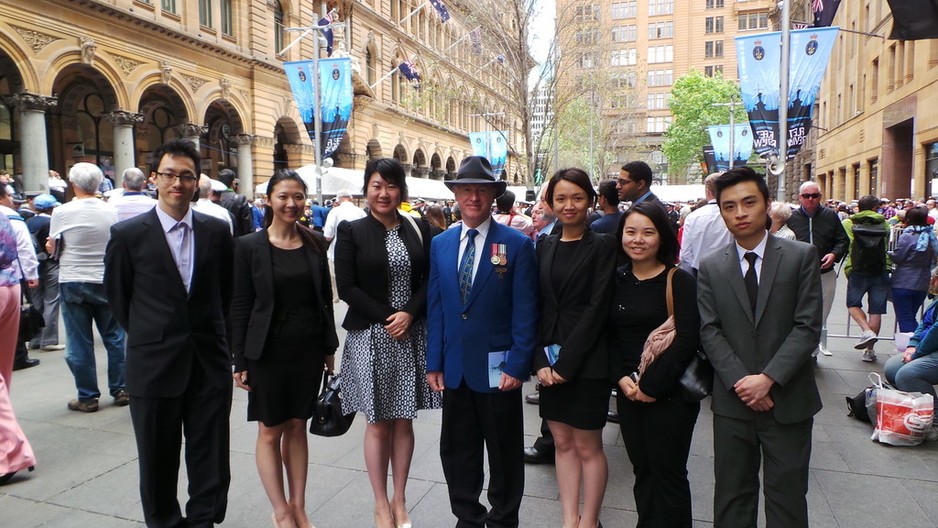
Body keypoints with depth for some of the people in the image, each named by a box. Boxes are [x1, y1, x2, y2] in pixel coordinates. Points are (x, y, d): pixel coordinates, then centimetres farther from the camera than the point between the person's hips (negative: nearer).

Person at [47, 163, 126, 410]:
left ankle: (88, 397, 13)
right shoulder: (111, 211, -3)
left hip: (73, 282, -2)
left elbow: (51, 248, 1)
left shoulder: (62, 212, -9)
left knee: (79, 343, 6)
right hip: (106, 281, 2)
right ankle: (120, 390, 17)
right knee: (114, 338, 12)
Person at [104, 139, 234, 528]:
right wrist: (148, 336, 11)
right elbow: (118, 296, 6)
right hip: (153, 364, -1)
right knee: (158, 458, 12)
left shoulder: (217, 231, 2)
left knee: (211, 456, 9)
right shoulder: (128, 234, -4)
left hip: (210, 362, 2)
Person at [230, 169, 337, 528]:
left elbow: (325, 298, 8)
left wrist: (329, 347, 8)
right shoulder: (250, 246, -6)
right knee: (270, 431, 7)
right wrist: (240, 360, -6)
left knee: (297, 427, 12)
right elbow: (240, 305, -5)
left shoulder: (315, 243, 3)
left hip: (309, 349, 3)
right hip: (269, 351, -2)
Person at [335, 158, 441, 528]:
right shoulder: (351, 231, -1)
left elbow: (430, 279, 5)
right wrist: (387, 317, -11)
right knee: (378, 424, 5)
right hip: (370, 337, -2)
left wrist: (409, 314, -11)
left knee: (404, 422, 10)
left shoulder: (418, 230, 6)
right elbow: (346, 288, -6)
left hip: (411, 336, 2)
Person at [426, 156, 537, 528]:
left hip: (497, 368, -4)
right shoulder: (439, 245, 6)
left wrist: (517, 365, -13)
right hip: (454, 368, 4)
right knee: (457, 450, 15)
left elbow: (525, 311, -8)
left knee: (504, 452, 12)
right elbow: (435, 307, 7)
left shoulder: (517, 245, -6)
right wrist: (434, 363, 4)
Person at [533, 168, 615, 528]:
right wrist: (541, 360, -5)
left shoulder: (602, 246, -6)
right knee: (562, 442, 13)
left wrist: (566, 363, -14)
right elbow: (537, 307, 6)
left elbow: (597, 308, -12)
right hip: (551, 360, 5)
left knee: (587, 446, 6)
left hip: (586, 360, -5)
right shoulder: (545, 247, 8)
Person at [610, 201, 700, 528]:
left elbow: (687, 339, -15)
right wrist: (621, 378, -5)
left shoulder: (680, 282, -8)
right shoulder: (617, 281, 6)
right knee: (642, 471, 14)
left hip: (669, 394, -4)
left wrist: (651, 385, -14)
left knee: (668, 474, 6)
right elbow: (610, 335, 8)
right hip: (628, 392, 4)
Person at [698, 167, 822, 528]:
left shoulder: (802, 257, -2)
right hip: (732, 402, 2)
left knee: (787, 498, 11)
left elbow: (807, 327, -8)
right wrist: (740, 383, -14)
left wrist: (768, 378, -16)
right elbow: (709, 332, -2)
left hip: (788, 401, -1)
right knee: (732, 497, 13)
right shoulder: (710, 268, 3)